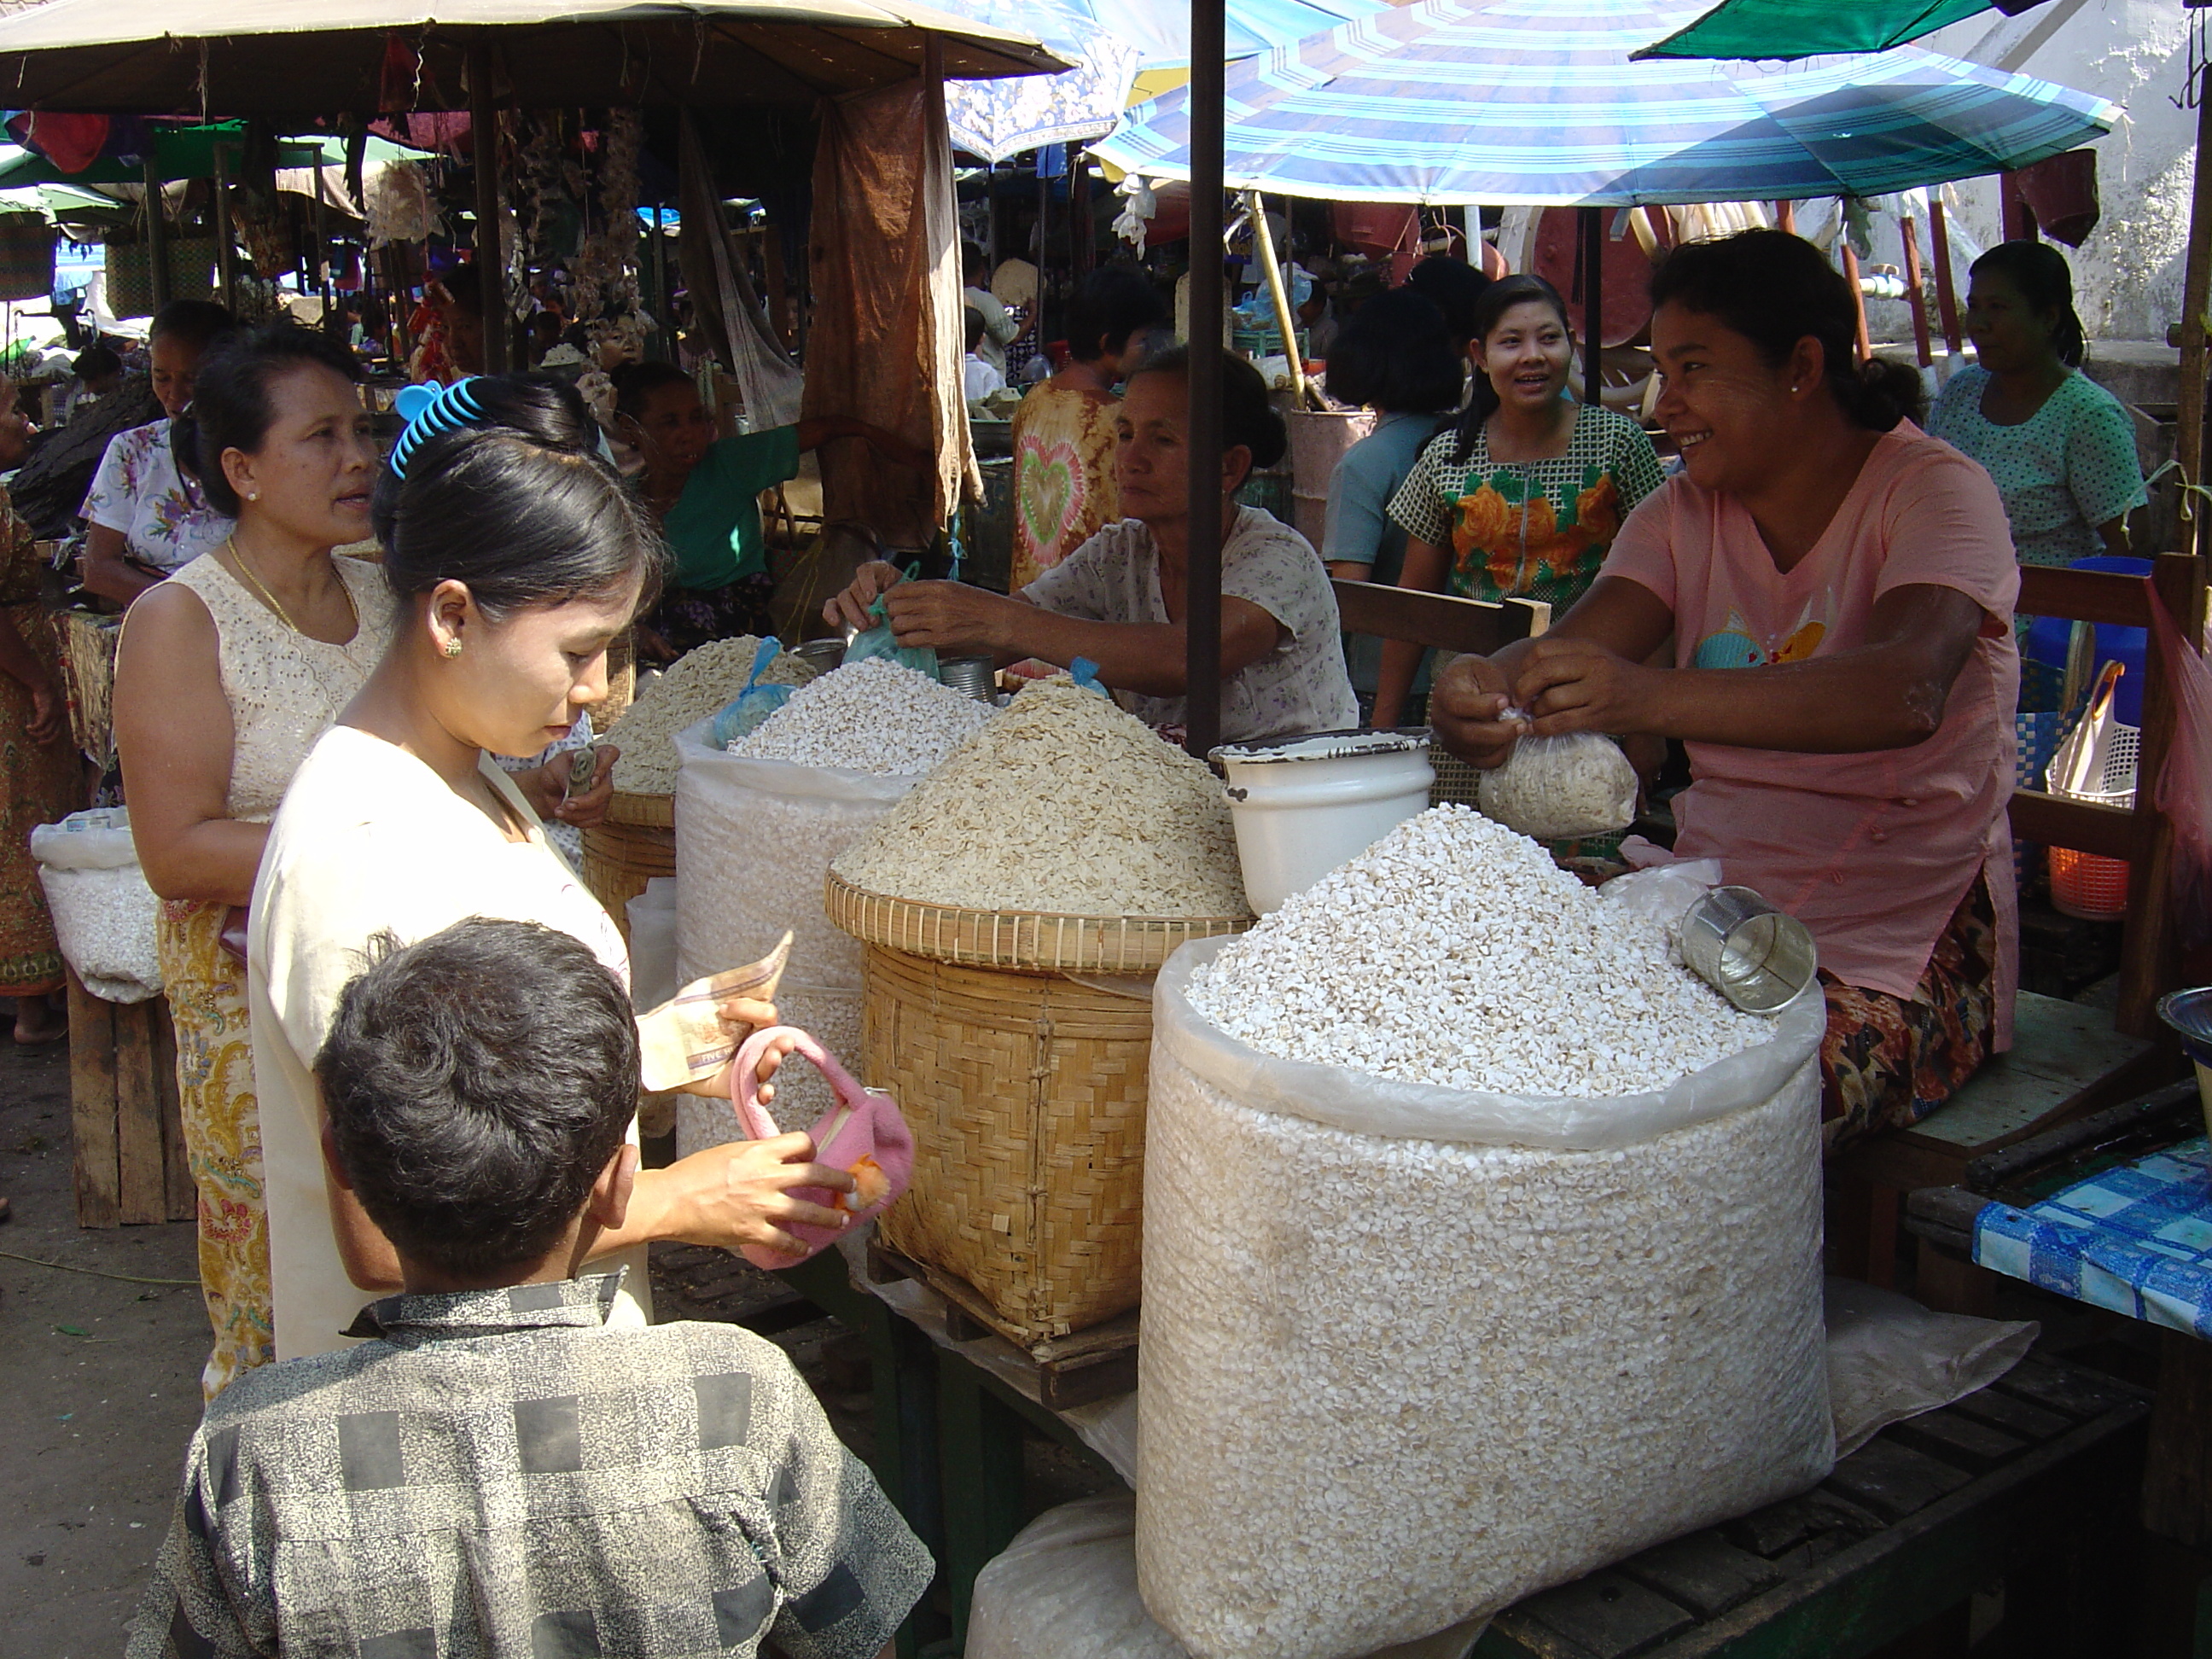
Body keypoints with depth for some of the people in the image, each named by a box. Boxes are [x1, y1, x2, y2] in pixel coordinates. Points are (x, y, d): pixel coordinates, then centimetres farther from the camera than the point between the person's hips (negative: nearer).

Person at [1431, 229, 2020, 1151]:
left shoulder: (1935, 490, -9)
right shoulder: (1684, 510, 9)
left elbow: (1908, 691, -29)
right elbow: (1575, 644, -8)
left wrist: (1653, 697, -45)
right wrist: (1487, 685, -34)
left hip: (1903, 935, -5)